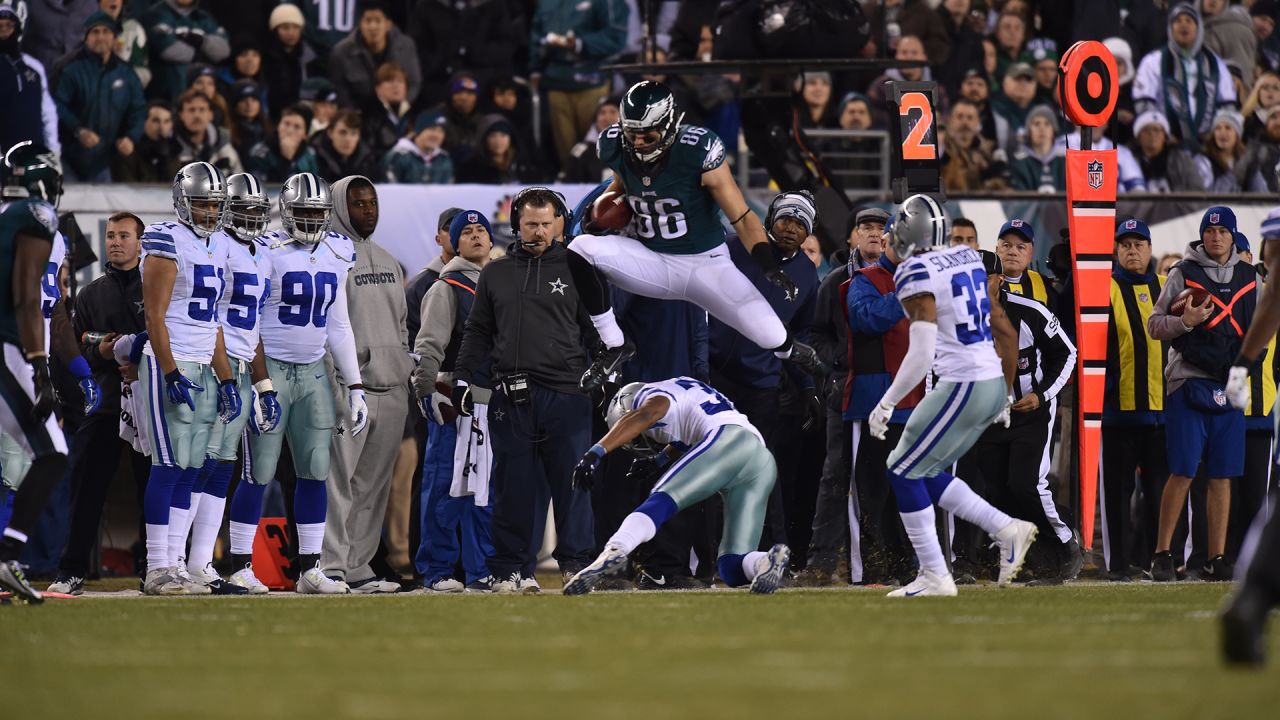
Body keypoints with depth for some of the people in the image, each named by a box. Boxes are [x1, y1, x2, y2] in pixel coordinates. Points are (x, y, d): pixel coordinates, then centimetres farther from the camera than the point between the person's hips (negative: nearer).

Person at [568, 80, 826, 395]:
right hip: (652, 260, 4)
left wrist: (769, 265, -31)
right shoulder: (617, 149, -10)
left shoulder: (697, 152, -24)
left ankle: (802, 359, 26)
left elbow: (742, 217, -19)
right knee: (581, 251, -24)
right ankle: (614, 345, -8)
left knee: (777, 342, -16)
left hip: (705, 263, -3)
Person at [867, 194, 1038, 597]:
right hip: (994, 383, 8)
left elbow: (921, 355, -20)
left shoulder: (917, 274, -13)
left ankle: (935, 577, 3)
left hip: (962, 384, -8)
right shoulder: (968, 259, 12)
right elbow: (1006, 333, 16)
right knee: (925, 472, 18)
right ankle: (1007, 530, 12)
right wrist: (1005, 395, 25)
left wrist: (886, 406, -11)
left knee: (904, 471, 3)